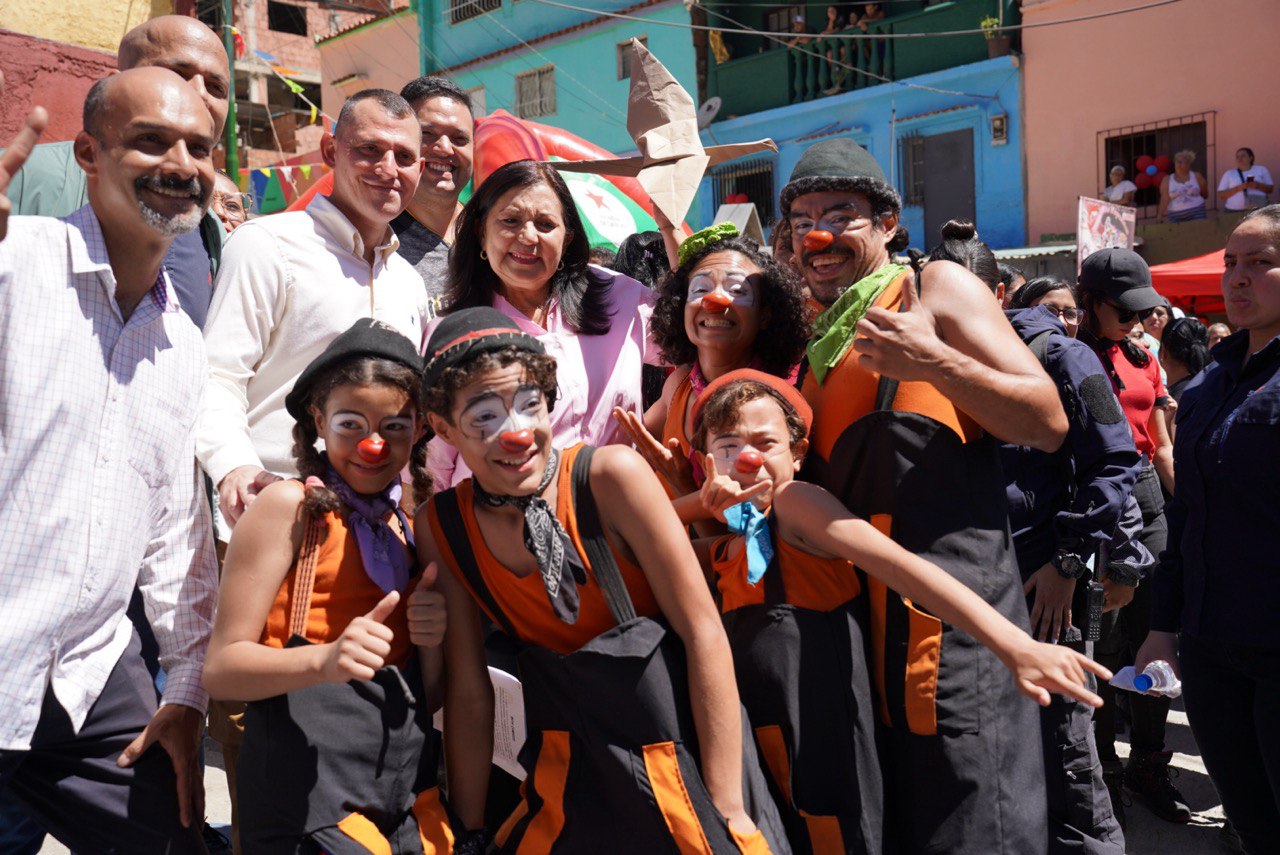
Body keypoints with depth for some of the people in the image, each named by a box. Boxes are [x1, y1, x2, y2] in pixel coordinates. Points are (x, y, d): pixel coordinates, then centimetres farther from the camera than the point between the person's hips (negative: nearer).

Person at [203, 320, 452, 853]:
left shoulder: (411, 528, 11)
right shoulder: (291, 505, -6)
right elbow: (221, 669, -11)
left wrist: (431, 640, -6)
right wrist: (324, 660, -27)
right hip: (311, 793, -6)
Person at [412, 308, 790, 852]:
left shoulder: (610, 475, -19)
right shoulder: (440, 527, -7)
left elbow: (704, 632, -17)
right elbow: (468, 692, 0)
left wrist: (727, 811, -16)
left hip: (681, 742, -2)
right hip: (569, 768, 3)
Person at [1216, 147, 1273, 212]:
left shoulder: (1261, 169, 15)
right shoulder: (1228, 174, 13)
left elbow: (1270, 189, 12)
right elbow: (1221, 195, 5)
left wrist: (1258, 186, -9)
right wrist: (1238, 188, -10)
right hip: (1234, 212, 0)